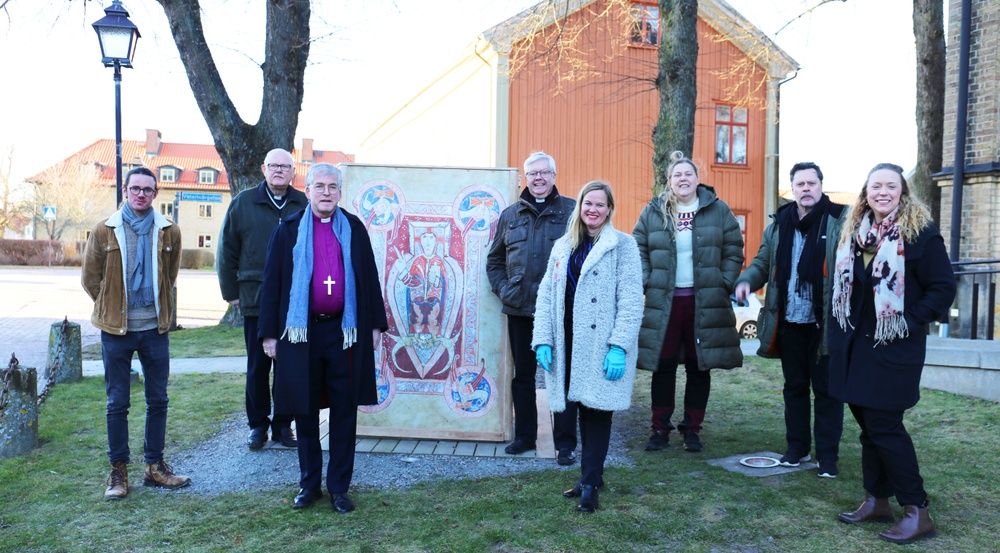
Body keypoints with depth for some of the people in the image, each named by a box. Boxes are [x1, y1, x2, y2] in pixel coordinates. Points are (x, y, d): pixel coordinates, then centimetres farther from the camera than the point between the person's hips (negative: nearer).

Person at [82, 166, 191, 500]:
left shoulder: (169, 232, 3)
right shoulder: (105, 231, 0)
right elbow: (90, 278, 7)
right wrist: (113, 309, 7)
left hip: (155, 328, 2)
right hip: (117, 329, -2)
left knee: (158, 400, 8)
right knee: (117, 403, 5)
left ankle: (154, 466, 20)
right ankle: (118, 471, 16)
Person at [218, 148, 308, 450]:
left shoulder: (304, 205, 3)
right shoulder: (243, 203, 4)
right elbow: (227, 251, 6)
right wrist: (231, 291, 4)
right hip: (255, 300, 0)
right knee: (257, 366, 7)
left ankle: (283, 424, 20)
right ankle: (258, 425, 20)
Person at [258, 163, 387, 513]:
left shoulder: (354, 229, 7)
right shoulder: (288, 231, 4)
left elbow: (369, 277, 8)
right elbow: (272, 283, 4)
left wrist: (375, 324, 4)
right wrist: (269, 333, 0)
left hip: (344, 331, 1)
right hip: (302, 331, 0)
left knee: (344, 410, 4)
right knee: (305, 411, 8)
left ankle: (339, 487, 15)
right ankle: (309, 484, 22)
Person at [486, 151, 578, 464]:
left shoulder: (571, 211, 0)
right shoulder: (510, 215, 11)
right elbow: (494, 259, 19)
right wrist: (502, 288, 5)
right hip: (519, 310, 4)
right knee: (522, 375, 13)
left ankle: (565, 443, 11)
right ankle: (525, 435, 27)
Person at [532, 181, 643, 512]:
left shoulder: (622, 245, -1)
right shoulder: (562, 247, 14)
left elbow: (631, 301, -8)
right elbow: (546, 296, 10)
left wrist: (619, 346, -17)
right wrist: (543, 341, 0)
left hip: (602, 345, -5)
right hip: (569, 343, 5)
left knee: (597, 411, -3)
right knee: (583, 409, 11)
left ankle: (590, 484, 4)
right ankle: (592, 476, 24)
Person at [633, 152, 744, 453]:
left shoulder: (719, 210, 5)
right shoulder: (652, 213, 6)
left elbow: (733, 251, 5)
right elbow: (639, 251, 8)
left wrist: (724, 285, -5)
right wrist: (646, 283, -4)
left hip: (706, 303, 0)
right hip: (663, 303, 1)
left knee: (699, 368, 7)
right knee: (663, 368, 5)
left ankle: (692, 429, 19)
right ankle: (660, 429, 16)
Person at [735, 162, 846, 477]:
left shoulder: (840, 220, -5)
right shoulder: (780, 223, 9)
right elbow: (763, 261, 16)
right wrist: (747, 280, -5)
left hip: (826, 323, -4)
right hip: (789, 322, 4)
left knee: (826, 388, 5)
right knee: (794, 386, 15)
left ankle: (827, 454, 15)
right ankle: (797, 447, 27)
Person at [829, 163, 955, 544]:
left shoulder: (920, 233, -9)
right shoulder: (853, 233, 9)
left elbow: (943, 288, -10)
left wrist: (909, 321, -15)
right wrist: (840, 331, 8)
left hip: (894, 347, -6)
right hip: (855, 344, 7)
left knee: (883, 425, -8)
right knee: (868, 423, 12)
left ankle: (917, 512, 4)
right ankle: (876, 500, 23)